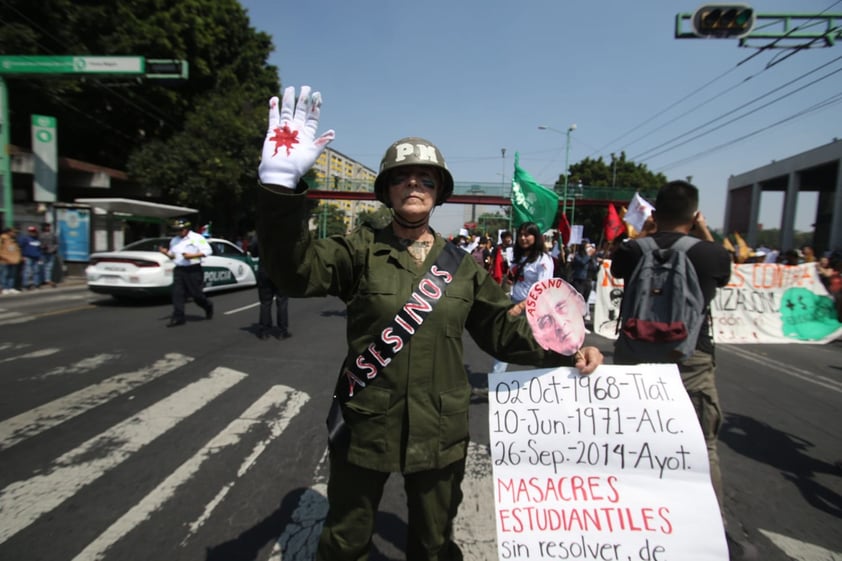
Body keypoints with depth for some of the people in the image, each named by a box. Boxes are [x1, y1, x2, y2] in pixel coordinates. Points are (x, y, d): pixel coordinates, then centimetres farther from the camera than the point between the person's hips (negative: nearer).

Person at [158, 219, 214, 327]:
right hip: (179, 270, 5)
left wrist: (192, 256, -18)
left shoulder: (197, 237, -3)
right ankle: (178, 318, -1)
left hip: (193, 270, -5)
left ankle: (208, 306, 27)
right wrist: (166, 252, -1)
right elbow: (172, 255, 22)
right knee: (177, 293, -4)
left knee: (195, 294, -2)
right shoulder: (174, 240, 15)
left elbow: (207, 251, -10)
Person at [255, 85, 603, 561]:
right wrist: (282, 183, -39)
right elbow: (296, 270, -24)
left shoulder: (462, 265, 0)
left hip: (440, 431, 2)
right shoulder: (361, 250, -8)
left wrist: (566, 351, -11)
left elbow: (503, 329, 3)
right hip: (365, 426, -1)